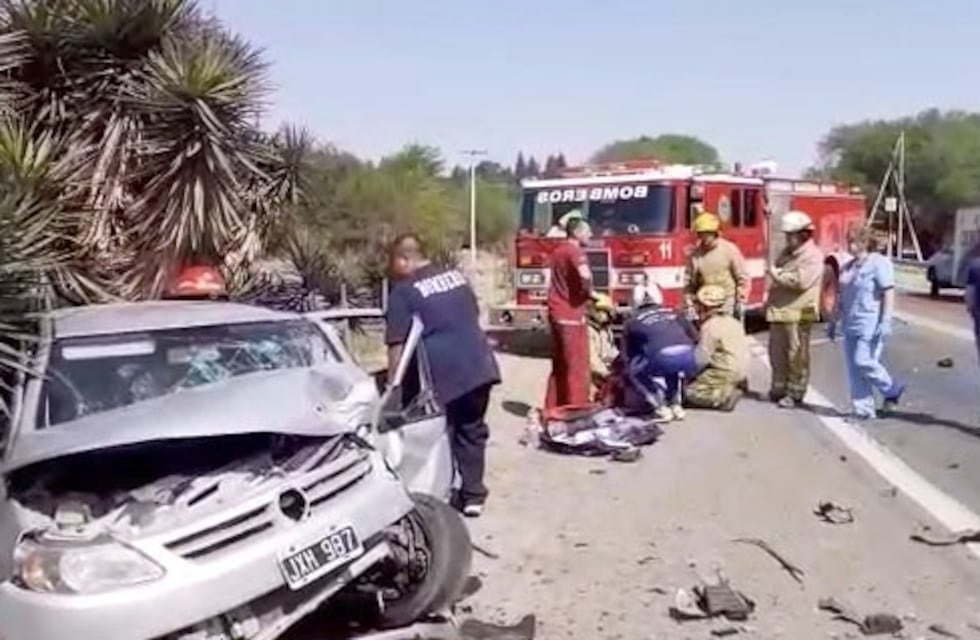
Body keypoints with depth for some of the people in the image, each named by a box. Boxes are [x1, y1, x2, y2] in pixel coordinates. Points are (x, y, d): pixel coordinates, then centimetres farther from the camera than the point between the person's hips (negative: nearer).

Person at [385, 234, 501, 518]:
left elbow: (397, 345, -7)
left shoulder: (403, 292, -4)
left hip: (442, 373, -6)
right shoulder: (456, 276, 16)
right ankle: (473, 496, 21)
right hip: (480, 365, 6)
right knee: (472, 430, 17)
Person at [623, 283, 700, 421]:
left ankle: (661, 407, 11)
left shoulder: (632, 321, 24)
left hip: (661, 359, -4)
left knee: (635, 372, 24)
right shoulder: (673, 313, 31)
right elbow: (694, 337, 35)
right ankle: (675, 404, 24)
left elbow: (629, 354, 31)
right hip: (688, 357, 4)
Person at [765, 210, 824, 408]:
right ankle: (779, 388, 25)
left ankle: (795, 393, 6)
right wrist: (770, 300, 12)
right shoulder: (786, 252, 16)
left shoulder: (813, 256, -10)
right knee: (777, 352, 13)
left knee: (796, 354, -2)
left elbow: (801, 281, -23)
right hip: (779, 310, 8)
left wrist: (777, 275, -12)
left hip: (798, 313, -8)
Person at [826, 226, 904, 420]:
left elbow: (889, 293, -14)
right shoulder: (848, 267, 15)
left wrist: (886, 321, -21)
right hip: (851, 325, 8)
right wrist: (834, 321, 19)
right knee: (854, 368, 5)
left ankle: (892, 390, 13)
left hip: (871, 325, -8)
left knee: (864, 362, -12)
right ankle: (862, 409, 11)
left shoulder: (879, 263, -8)